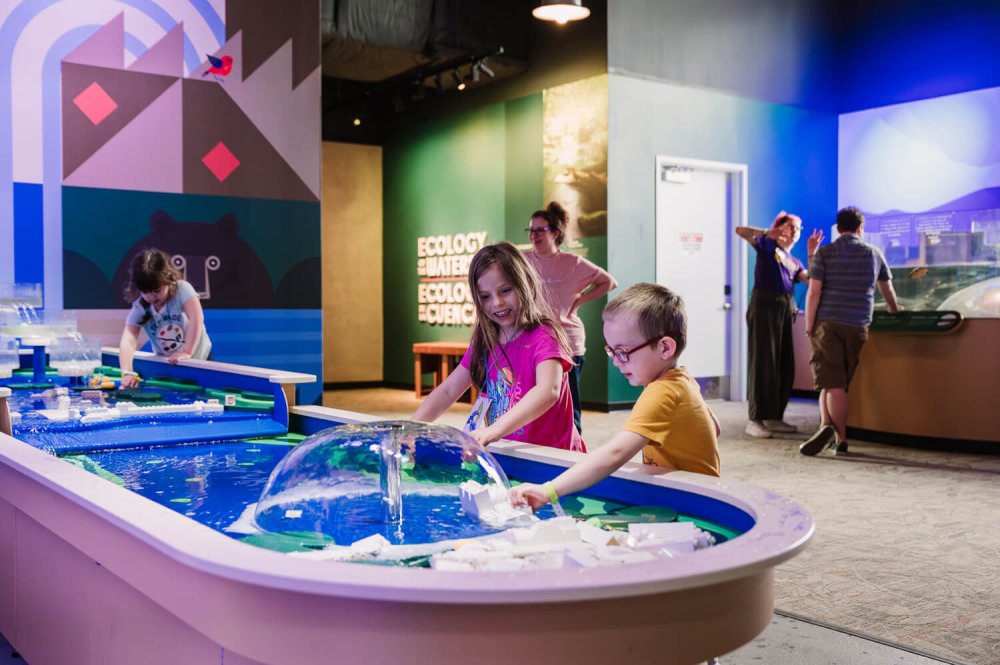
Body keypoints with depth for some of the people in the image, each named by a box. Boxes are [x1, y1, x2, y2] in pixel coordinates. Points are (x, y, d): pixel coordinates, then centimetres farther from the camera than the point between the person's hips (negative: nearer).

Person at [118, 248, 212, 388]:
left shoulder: (182, 289, -22)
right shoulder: (139, 308, -16)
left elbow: (197, 318, -37)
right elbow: (128, 341, -30)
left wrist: (187, 352, -43)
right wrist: (127, 373, -46)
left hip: (198, 360, -2)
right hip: (167, 366, 2)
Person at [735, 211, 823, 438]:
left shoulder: (795, 261, 24)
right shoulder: (767, 245, 8)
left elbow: (811, 280, 6)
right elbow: (740, 230, -7)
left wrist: (812, 252, 1)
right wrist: (768, 233, -15)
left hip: (787, 309, 7)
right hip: (765, 305, -7)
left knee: (786, 365, 6)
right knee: (764, 362, -10)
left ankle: (774, 417, 15)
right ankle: (755, 420, -9)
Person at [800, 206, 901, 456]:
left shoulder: (824, 253, 2)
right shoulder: (874, 254, 12)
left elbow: (814, 292, -6)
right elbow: (888, 290, 25)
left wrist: (809, 326, 1)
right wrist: (896, 313, 44)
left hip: (827, 323, -2)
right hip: (858, 325, 2)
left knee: (832, 383, -5)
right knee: (847, 384, 7)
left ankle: (834, 432, -19)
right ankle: (834, 434, 5)